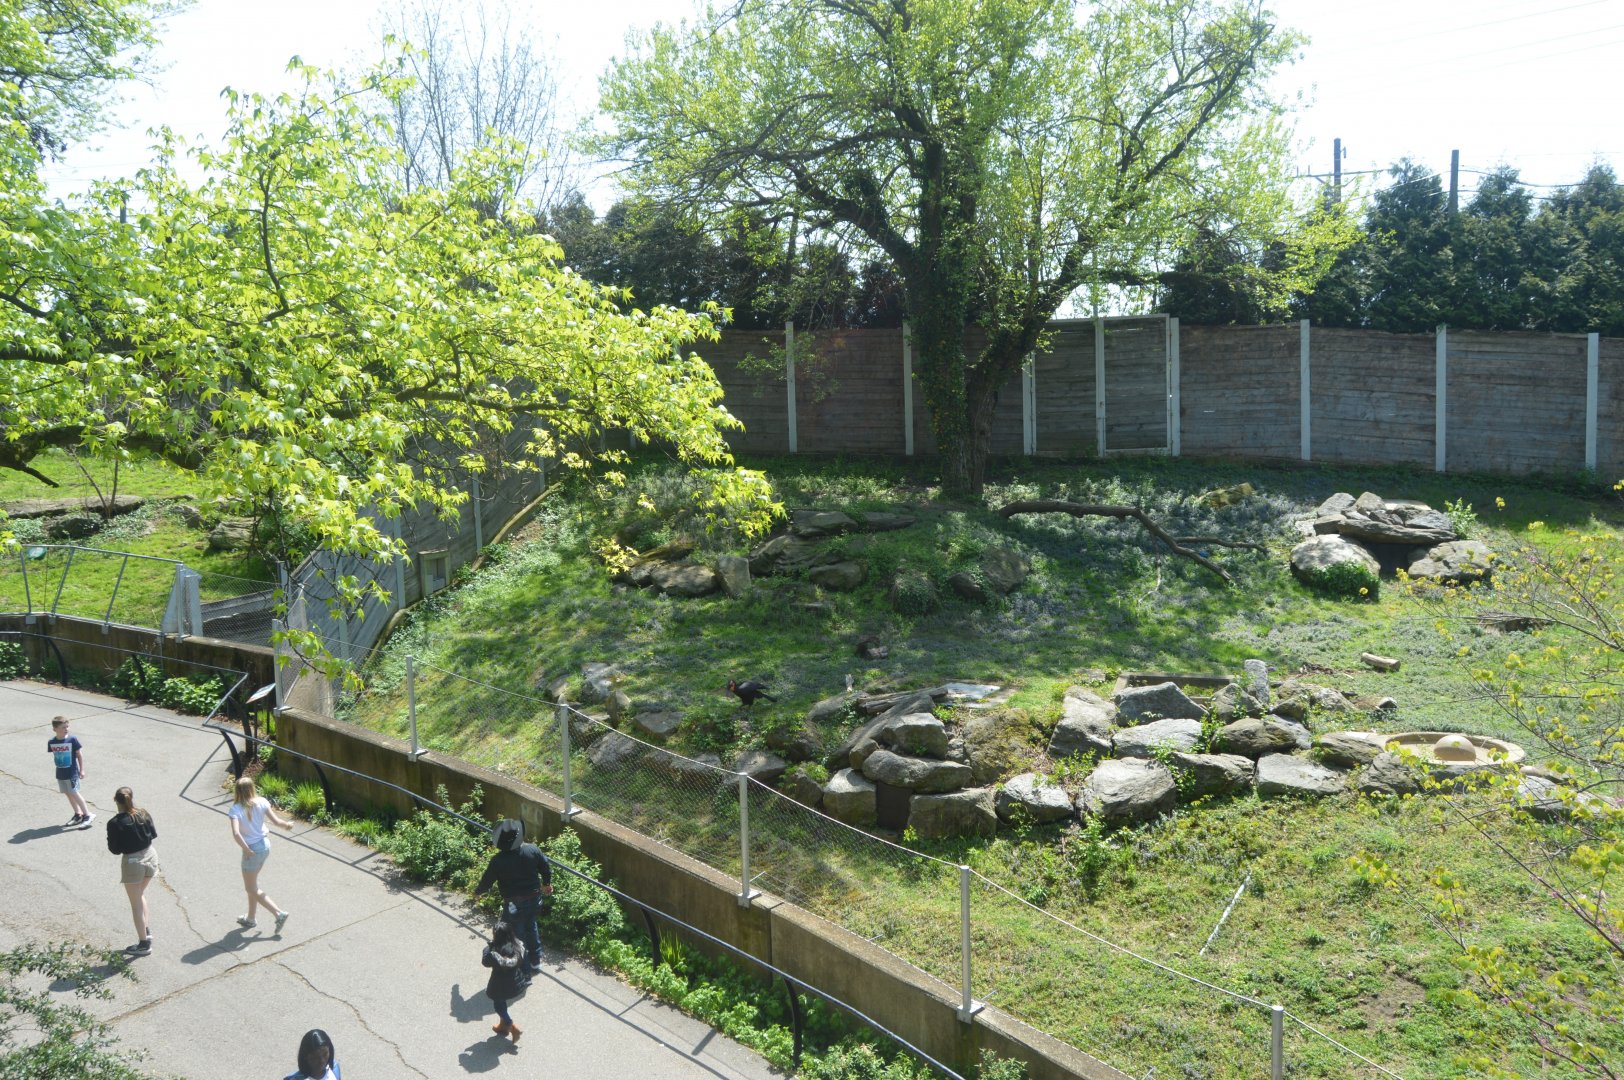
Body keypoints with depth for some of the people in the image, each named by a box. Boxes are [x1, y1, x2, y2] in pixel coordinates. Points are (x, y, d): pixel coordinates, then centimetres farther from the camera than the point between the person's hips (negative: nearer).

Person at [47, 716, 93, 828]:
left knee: (74, 793, -7)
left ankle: (87, 815, 0)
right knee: (68, 794, 12)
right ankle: (78, 814, 26)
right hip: (60, 773, 5)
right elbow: (54, 755, 9)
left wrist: (82, 770, -4)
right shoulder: (52, 742, -3)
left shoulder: (72, 739, -13)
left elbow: (79, 754, -5)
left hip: (72, 772, -5)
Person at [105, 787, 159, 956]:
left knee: (136, 904, 7)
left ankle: (144, 943, 13)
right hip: (150, 856, 5)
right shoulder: (143, 814, -5)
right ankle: (146, 931, 32)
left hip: (132, 862, -5)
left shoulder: (115, 823, -18)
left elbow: (115, 849, -13)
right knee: (140, 895, 27)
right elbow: (154, 834, 6)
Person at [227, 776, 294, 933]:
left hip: (252, 851, -6)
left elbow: (236, 833, -31)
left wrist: (247, 850, -19)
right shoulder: (262, 802, -8)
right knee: (252, 884, 25)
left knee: (251, 889, 11)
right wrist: (288, 825, 13)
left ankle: (279, 914, 3)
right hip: (265, 845, 6)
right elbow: (276, 821, -7)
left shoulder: (236, 809, -20)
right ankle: (250, 919, 37)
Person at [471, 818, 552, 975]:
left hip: (514, 905, -4)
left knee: (517, 936, 14)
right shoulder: (533, 850, -14)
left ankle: (525, 970, 26)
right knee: (530, 928, 28)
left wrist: (477, 891, 14)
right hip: (534, 900, 4)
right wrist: (547, 884, 20)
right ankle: (535, 961, 43)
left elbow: (487, 879, -8)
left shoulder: (498, 860, -24)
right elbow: (546, 867, -1)